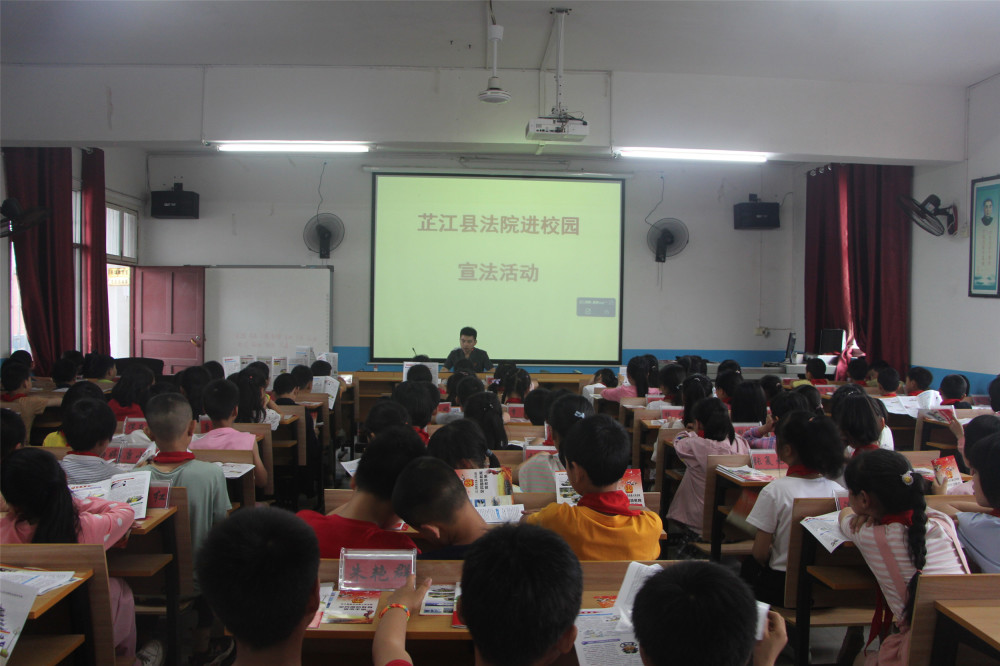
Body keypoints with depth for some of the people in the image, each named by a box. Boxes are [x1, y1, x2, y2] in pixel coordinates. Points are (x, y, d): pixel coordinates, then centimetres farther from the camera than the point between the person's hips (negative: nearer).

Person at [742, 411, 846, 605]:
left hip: (780, 589, -4)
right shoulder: (838, 491, -8)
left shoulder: (775, 491, -20)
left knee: (749, 565, 26)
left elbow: (760, 553, -15)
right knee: (753, 562, 26)